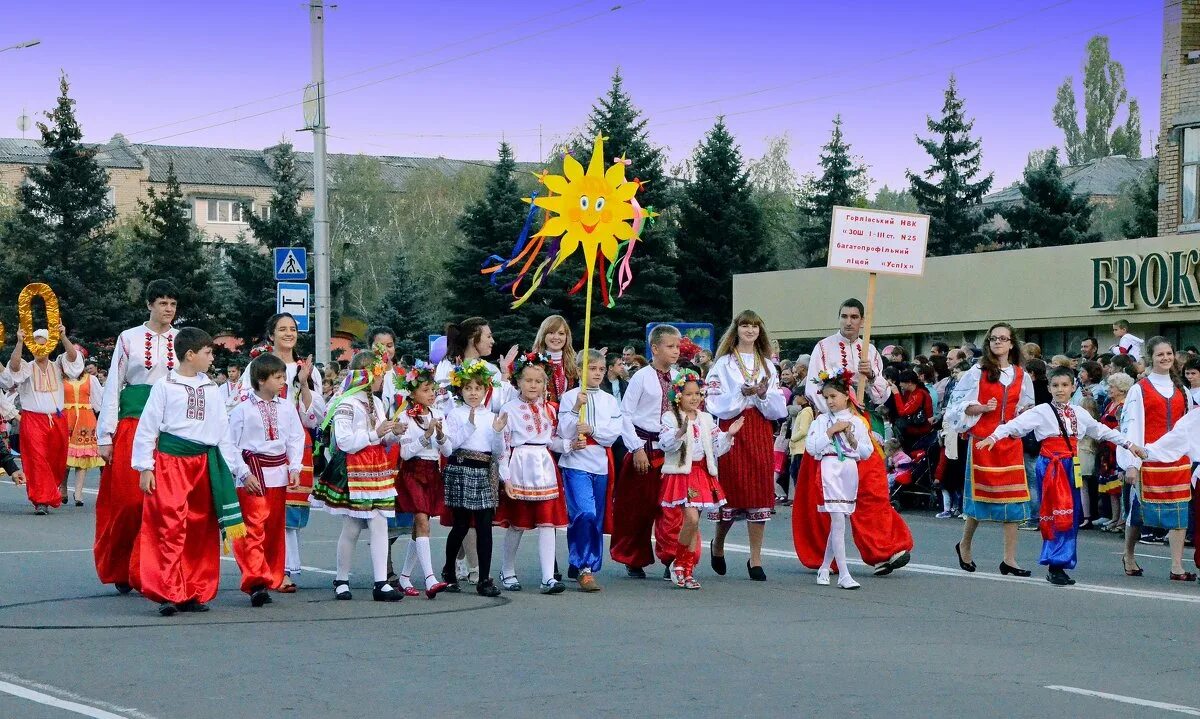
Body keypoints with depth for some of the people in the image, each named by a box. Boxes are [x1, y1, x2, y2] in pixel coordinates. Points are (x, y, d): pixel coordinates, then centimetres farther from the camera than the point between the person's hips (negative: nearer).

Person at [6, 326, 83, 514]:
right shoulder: (27, 368, 3)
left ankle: (48, 495, 25)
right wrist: (20, 343, -28)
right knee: (37, 460, -12)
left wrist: (63, 337, -21)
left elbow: (73, 356, -7)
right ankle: (41, 501, -14)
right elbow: (14, 365, -18)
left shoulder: (57, 367, 9)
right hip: (33, 420, -3)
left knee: (56, 462, 8)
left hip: (57, 420, 3)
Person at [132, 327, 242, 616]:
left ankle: (194, 592, 14)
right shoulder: (164, 386, -2)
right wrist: (145, 468, -5)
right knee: (170, 527, -10)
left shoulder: (212, 389, 13)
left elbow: (222, 430, 17)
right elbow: (147, 427, -1)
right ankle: (168, 593, -8)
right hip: (170, 461, -5)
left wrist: (227, 466, 12)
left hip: (204, 462, 5)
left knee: (201, 529, 6)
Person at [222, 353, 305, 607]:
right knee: (253, 529, -10)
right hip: (252, 475, -5)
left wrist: (295, 467, 1)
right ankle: (255, 582, -15)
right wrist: (244, 473, -11)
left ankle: (271, 579, 18)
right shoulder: (243, 410, -6)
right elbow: (230, 444, -5)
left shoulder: (286, 408, 7)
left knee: (275, 529, 10)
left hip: (278, 474, 5)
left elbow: (296, 438, 12)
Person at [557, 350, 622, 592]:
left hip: (600, 464, 5)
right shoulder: (570, 397, 1)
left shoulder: (609, 400, 12)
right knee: (585, 513, -18)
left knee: (597, 519, 7)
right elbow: (564, 432, -6)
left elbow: (614, 432, 2)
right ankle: (585, 569, -16)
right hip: (576, 463, -5)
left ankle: (577, 564, 21)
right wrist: (577, 408, -17)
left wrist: (591, 429, -12)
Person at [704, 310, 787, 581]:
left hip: (761, 432, 3)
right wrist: (742, 394, -17)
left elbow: (779, 409, 10)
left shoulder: (768, 365, 16)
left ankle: (755, 559, 2)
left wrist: (764, 395, -9)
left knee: (760, 492, -2)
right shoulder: (723, 364, 5)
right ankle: (718, 545, 25)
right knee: (732, 489, -2)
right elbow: (714, 404, -5)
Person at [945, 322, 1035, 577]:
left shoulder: (1021, 376, 11)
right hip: (982, 439, -3)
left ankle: (1009, 560, 0)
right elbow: (959, 404, 1)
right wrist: (982, 408, -14)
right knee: (981, 494, 0)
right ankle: (965, 545, 24)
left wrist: (1025, 413, -2)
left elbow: (1026, 409, 20)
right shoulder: (977, 372, 2)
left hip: (1010, 441, 3)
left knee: (1012, 498, -3)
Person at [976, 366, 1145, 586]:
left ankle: (1057, 566, 12)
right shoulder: (1042, 412, -5)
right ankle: (1055, 566, -6)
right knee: (1056, 515, -9)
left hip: (1071, 467, 6)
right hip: (1050, 466, -6)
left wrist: (1128, 444, 24)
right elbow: (1016, 425, -15)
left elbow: (1102, 431, 22)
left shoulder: (1079, 413, 12)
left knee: (1071, 516, 5)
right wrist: (993, 437, -30)